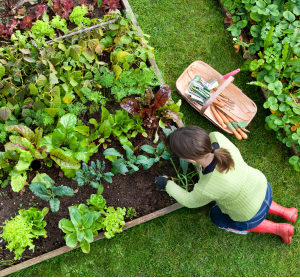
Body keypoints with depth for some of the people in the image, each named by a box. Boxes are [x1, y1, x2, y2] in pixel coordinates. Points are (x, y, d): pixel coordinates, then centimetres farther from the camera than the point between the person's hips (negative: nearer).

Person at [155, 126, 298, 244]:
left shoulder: (206, 190, -41)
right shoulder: (216, 137, -32)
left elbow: (191, 201, -16)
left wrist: (167, 184, -2)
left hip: (252, 215, -5)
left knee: (218, 217, 28)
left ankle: (278, 229, 25)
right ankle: (285, 213, 33)